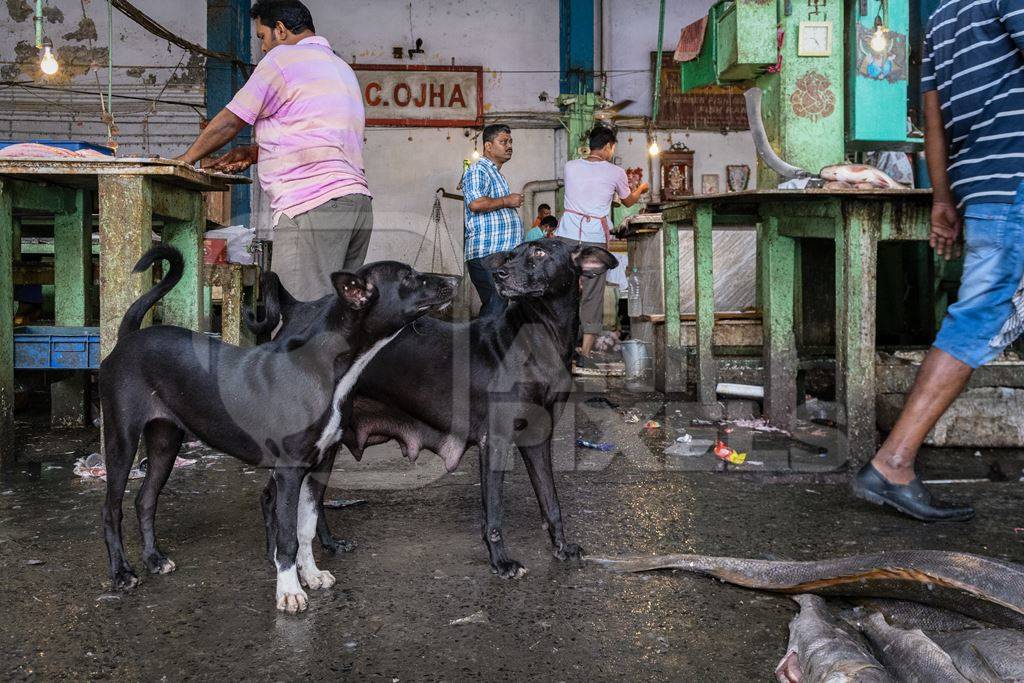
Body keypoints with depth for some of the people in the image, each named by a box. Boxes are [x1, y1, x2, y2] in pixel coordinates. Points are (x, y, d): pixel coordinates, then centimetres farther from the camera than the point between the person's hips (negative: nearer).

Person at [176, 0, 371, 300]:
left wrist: (184, 160, 20)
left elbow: (228, 123, 6)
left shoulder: (283, 58, 2)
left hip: (311, 205, -8)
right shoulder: (341, 68, 27)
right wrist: (253, 152, 24)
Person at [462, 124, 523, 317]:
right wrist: (506, 201, -14)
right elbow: (475, 203, -25)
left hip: (502, 254, 10)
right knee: (495, 309, -15)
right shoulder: (477, 171, -8)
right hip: (486, 256, -10)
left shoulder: (496, 174, 25)